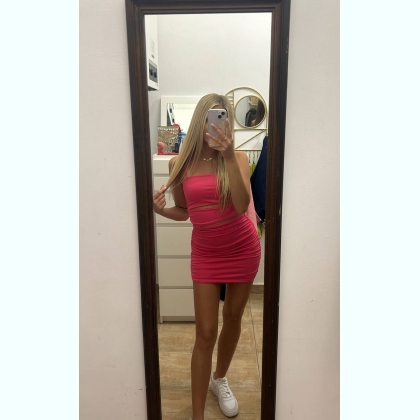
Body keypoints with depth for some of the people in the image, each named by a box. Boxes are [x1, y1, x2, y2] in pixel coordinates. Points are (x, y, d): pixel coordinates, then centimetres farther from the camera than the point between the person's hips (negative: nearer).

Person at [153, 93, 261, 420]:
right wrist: (162, 210, -14)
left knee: (232, 319, 17)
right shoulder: (180, 163, -3)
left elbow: (242, 205, -25)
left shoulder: (237, 158, -10)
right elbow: (184, 211, 7)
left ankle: (220, 379, 46)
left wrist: (229, 156, -30)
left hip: (242, 248, 0)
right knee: (205, 333, 1)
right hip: (205, 254, 1)